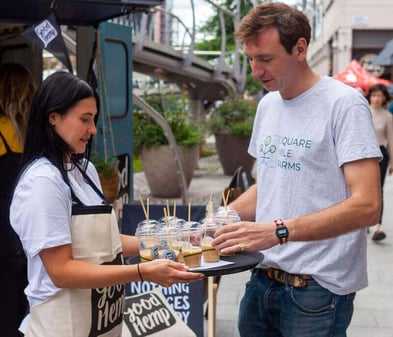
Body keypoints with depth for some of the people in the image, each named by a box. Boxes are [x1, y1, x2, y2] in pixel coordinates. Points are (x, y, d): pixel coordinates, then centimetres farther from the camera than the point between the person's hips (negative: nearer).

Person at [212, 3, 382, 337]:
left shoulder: (344, 104, -13)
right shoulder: (268, 105, 10)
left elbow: (367, 205, -21)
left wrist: (278, 231, -28)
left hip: (317, 287, -6)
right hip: (264, 280, 7)